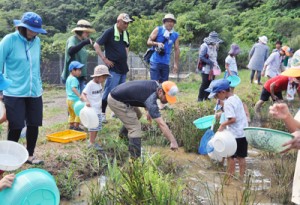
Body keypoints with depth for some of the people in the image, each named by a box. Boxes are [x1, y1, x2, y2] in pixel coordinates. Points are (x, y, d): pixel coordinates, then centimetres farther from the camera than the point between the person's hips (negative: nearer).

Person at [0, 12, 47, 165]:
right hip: (14, 93, -4)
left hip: (34, 93, 5)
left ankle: (29, 155, 26)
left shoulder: (37, 41, 6)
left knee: (34, 125, 8)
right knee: (15, 127, 0)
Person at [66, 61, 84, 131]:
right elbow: (73, 88, -33)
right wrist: (79, 96, -44)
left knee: (72, 114, 18)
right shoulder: (74, 79, -17)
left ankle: (71, 126, 24)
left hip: (69, 98, 10)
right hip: (74, 100, -10)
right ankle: (76, 126, -2)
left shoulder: (68, 78, 13)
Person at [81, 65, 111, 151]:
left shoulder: (99, 84, 10)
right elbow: (83, 94, -23)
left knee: (98, 126, 14)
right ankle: (92, 143, -1)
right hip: (91, 110, -9)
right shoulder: (90, 84, -16)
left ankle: (93, 142, 25)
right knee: (93, 127, -8)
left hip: (98, 110, 9)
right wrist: (86, 101, -40)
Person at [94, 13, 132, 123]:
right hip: (113, 67, -7)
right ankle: (102, 113, 0)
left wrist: (125, 57, 15)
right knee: (109, 91, -8)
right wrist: (105, 59, -13)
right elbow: (96, 45, -10)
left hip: (123, 68, 7)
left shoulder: (126, 33, 11)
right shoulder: (109, 32, -9)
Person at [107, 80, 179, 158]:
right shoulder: (151, 98, -29)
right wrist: (173, 141, -32)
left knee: (137, 115, 29)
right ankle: (135, 157, -10)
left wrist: (148, 111, 14)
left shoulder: (156, 84, -4)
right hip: (116, 101, -10)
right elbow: (161, 124, -32)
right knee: (135, 128, -14)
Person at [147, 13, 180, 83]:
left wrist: (176, 64, 7)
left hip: (166, 63, 4)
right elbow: (148, 42, 0)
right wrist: (157, 43, -19)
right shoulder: (158, 30, 0)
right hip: (155, 61, -3)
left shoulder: (175, 35, 7)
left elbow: (177, 50, 10)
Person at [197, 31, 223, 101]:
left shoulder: (214, 46, 13)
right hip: (206, 70, -7)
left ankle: (206, 98, 18)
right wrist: (211, 63, -20)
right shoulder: (205, 46, -12)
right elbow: (201, 57, -19)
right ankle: (200, 99, 5)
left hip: (212, 70, 7)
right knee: (205, 84, -5)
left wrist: (216, 64, 6)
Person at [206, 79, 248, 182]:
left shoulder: (228, 102, -19)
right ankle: (241, 177, 24)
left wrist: (223, 124, -12)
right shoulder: (236, 97, 8)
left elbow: (232, 119, -25)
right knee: (241, 156, 15)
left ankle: (230, 177, 16)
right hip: (243, 132, 8)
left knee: (230, 156, 6)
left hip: (235, 134, -8)